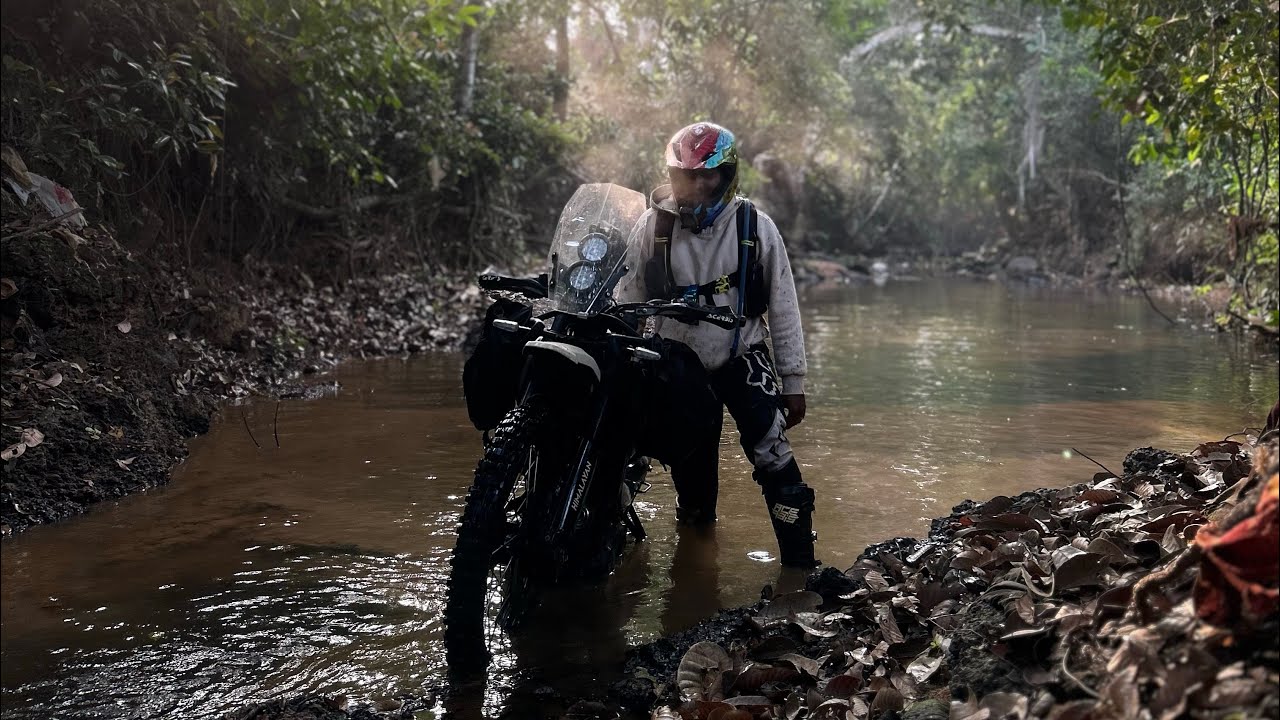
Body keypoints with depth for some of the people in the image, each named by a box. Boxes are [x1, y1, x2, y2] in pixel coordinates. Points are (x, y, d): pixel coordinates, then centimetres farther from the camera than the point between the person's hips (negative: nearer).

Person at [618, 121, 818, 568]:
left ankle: (800, 566, -9)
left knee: (775, 464, -15)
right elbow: (629, 298, 0)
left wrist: (794, 381, -1)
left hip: (744, 362, -2)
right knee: (690, 470, 11)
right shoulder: (652, 226, -4)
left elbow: (783, 308, -1)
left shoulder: (756, 227, -7)